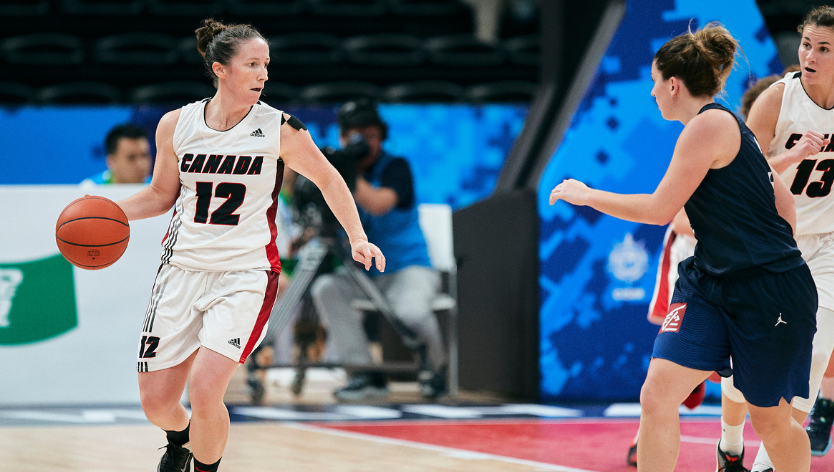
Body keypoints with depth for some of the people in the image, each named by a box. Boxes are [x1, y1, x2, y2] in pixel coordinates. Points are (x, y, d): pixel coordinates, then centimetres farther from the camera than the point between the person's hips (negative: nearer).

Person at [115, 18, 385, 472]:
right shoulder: (176, 125, 0)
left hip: (246, 274, -3)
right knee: (156, 402, 3)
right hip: (183, 268, 3)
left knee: (205, 392, -20)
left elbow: (329, 181, 8)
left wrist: (357, 238, 1)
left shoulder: (280, 129, -7)